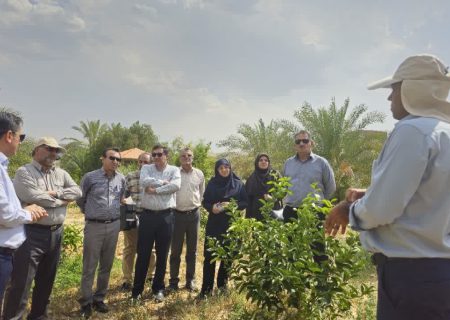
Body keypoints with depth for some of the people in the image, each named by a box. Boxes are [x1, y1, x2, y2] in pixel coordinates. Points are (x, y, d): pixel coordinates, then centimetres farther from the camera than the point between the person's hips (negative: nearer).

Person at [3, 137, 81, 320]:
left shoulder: (61, 173, 11)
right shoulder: (24, 172, -8)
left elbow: (77, 191, 1)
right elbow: (35, 198, -21)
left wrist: (56, 193, -14)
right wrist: (62, 201, -8)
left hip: (56, 233, 7)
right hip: (32, 233, -6)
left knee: (46, 280, 18)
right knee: (21, 282, -2)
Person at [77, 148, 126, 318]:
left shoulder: (121, 179, 4)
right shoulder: (90, 177, -7)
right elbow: (80, 199, 6)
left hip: (114, 226, 4)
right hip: (94, 226, -4)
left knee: (106, 266, 12)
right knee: (89, 267, 3)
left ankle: (99, 299, 27)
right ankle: (86, 302, 17)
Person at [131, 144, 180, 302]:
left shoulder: (174, 170, 1)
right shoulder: (146, 168, 5)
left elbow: (176, 186, -19)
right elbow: (144, 181, -16)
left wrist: (155, 189, -16)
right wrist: (163, 182, -12)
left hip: (165, 216, 0)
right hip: (147, 215, 0)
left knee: (162, 254, 10)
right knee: (143, 254, 6)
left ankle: (158, 288, 25)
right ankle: (137, 289, 20)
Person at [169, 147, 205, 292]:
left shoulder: (199, 174, 4)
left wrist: (197, 205, 11)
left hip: (193, 214, 2)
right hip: (177, 214, -2)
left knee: (192, 249, 11)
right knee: (175, 249, 6)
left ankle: (190, 279, 23)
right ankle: (173, 280, 19)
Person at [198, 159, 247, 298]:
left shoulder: (238, 184, 1)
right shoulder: (212, 183, 3)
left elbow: (245, 203, 2)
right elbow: (205, 202, 5)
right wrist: (212, 207, -16)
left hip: (231, 224, 0)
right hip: (214, 224, 0)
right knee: (209, 255, -3)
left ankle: (222, 284, 27)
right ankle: (206, 288, 5)